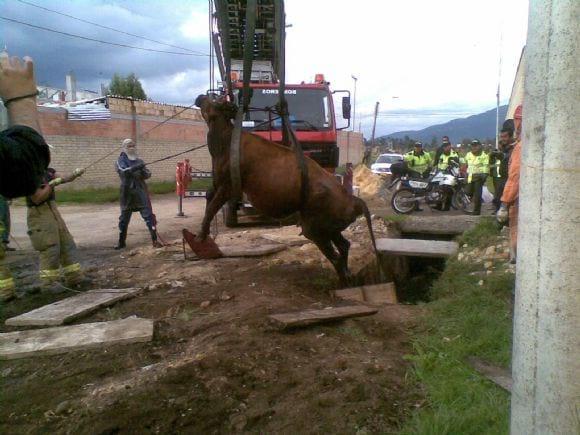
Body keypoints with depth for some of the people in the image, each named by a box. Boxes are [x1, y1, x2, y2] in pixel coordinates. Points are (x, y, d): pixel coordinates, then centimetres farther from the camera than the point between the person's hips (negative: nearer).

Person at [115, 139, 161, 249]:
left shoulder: (139, 161, 11)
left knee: (149, 215, -7)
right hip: (127, 193, -2)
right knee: (124, 218, 9)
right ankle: (121, 242, 23)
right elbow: (123, 171, -21)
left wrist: (144, 172, -15)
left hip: (141, 191, 2)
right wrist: (135, 167, -35)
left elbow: (148, 174, 7)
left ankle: (155, 240, -6)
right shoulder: (121, 160, 0)